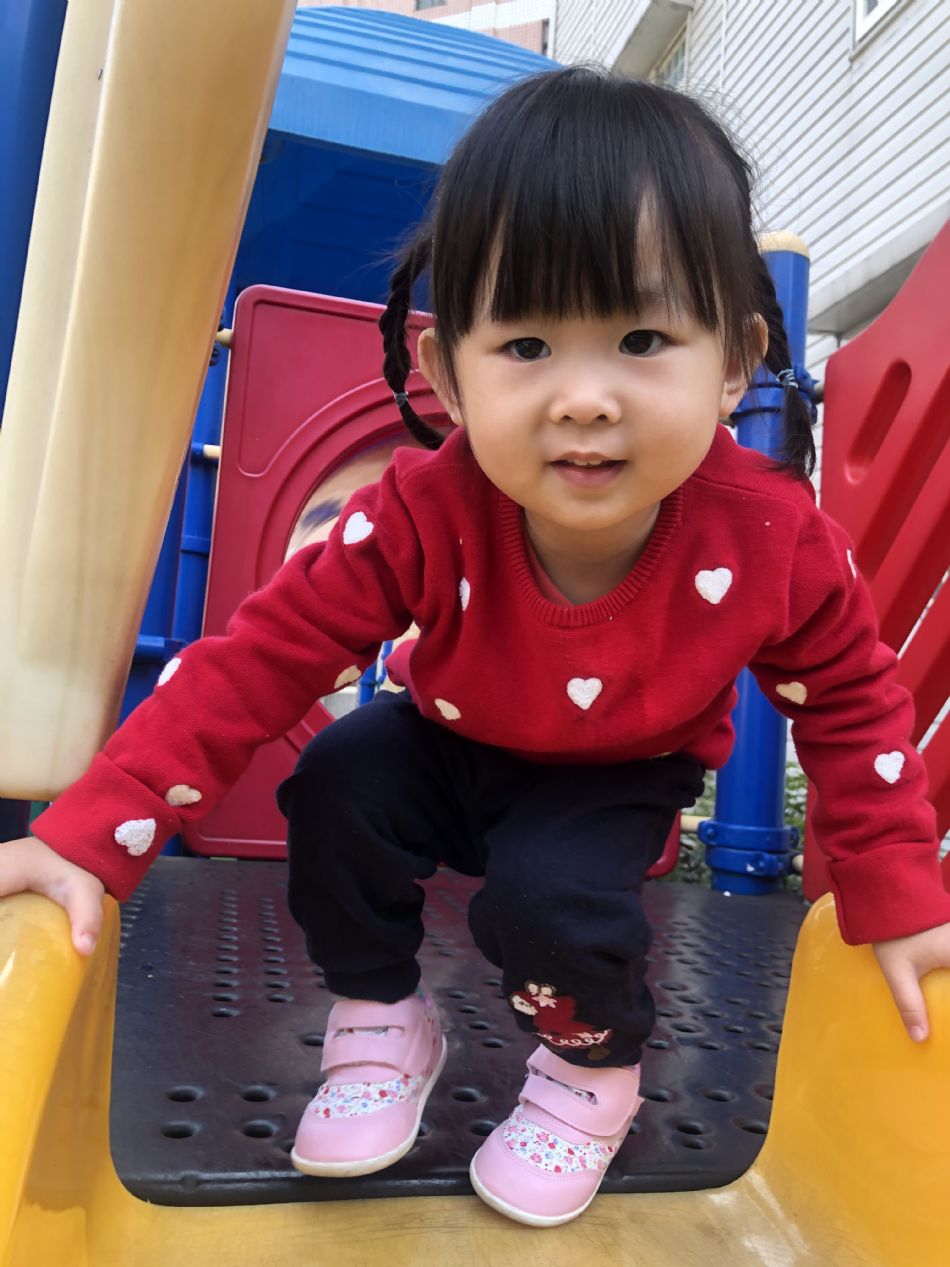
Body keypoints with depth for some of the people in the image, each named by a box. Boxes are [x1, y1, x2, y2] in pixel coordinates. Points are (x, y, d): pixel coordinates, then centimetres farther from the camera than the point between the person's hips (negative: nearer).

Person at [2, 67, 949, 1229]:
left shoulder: (775, 541, -30)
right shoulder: (424, 517, -33)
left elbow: (850, 704, -10)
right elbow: (260, 660, -28)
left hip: (620, 781, -1)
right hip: (450, 745, 2)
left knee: (548, 902, -27)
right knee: (337, 786, -23)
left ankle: (597, 1067, 9)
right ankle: (382, 1019, 5)